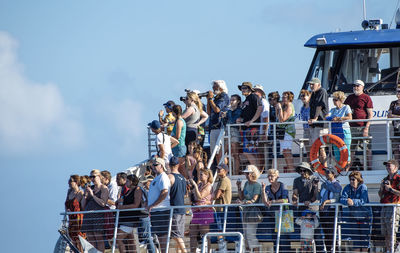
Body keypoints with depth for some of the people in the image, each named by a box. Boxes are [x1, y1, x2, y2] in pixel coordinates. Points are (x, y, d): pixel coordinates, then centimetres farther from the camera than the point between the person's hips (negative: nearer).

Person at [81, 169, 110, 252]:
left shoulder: (103, 188, 0)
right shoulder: (90, 188, 18)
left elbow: (103, 203, -13)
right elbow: (83, 205, 18)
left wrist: (92, 194, -10)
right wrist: (85, 194, 2)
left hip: (99, 214, -7)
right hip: (88, 215, 7)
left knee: (99, 238, -11)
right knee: (90, 240, 2)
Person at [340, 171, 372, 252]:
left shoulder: (363, 187, -11)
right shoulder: (348, 188, -1)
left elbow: (363, 201, -24)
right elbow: (342, 199, -14)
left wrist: (353, 202, -39)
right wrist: (347, 201, -36)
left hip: (364, 216, -3)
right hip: (353, 216, 3)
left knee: (365, 237, -3)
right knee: (355, 239, 3)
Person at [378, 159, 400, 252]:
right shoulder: (385, 179, 21)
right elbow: (380, 195, 25)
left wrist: (390, 189, -13)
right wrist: (381, 188, 6)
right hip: (384, 208, 8)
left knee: (392, 231, -12)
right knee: (385, 233, 7)